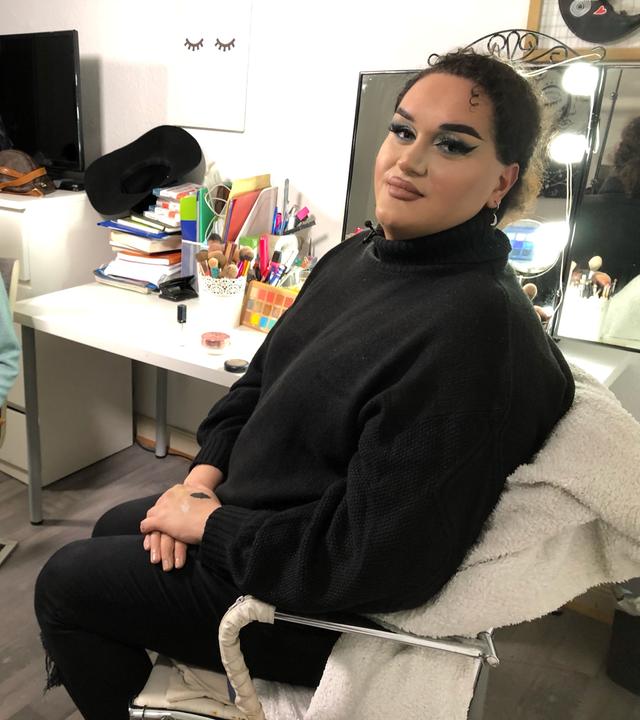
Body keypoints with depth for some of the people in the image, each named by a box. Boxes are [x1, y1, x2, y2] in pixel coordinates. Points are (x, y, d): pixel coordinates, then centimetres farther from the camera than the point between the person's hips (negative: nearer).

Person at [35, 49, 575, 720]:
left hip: (320, 606, -8)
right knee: (113, 529, 25)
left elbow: (368, 560, -30)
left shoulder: (473, 332, -31)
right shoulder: (356, 256, -2)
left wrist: (210, 524, -19)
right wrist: (204, 475, -4)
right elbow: (261, 377, 9)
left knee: (63, 583, 6)